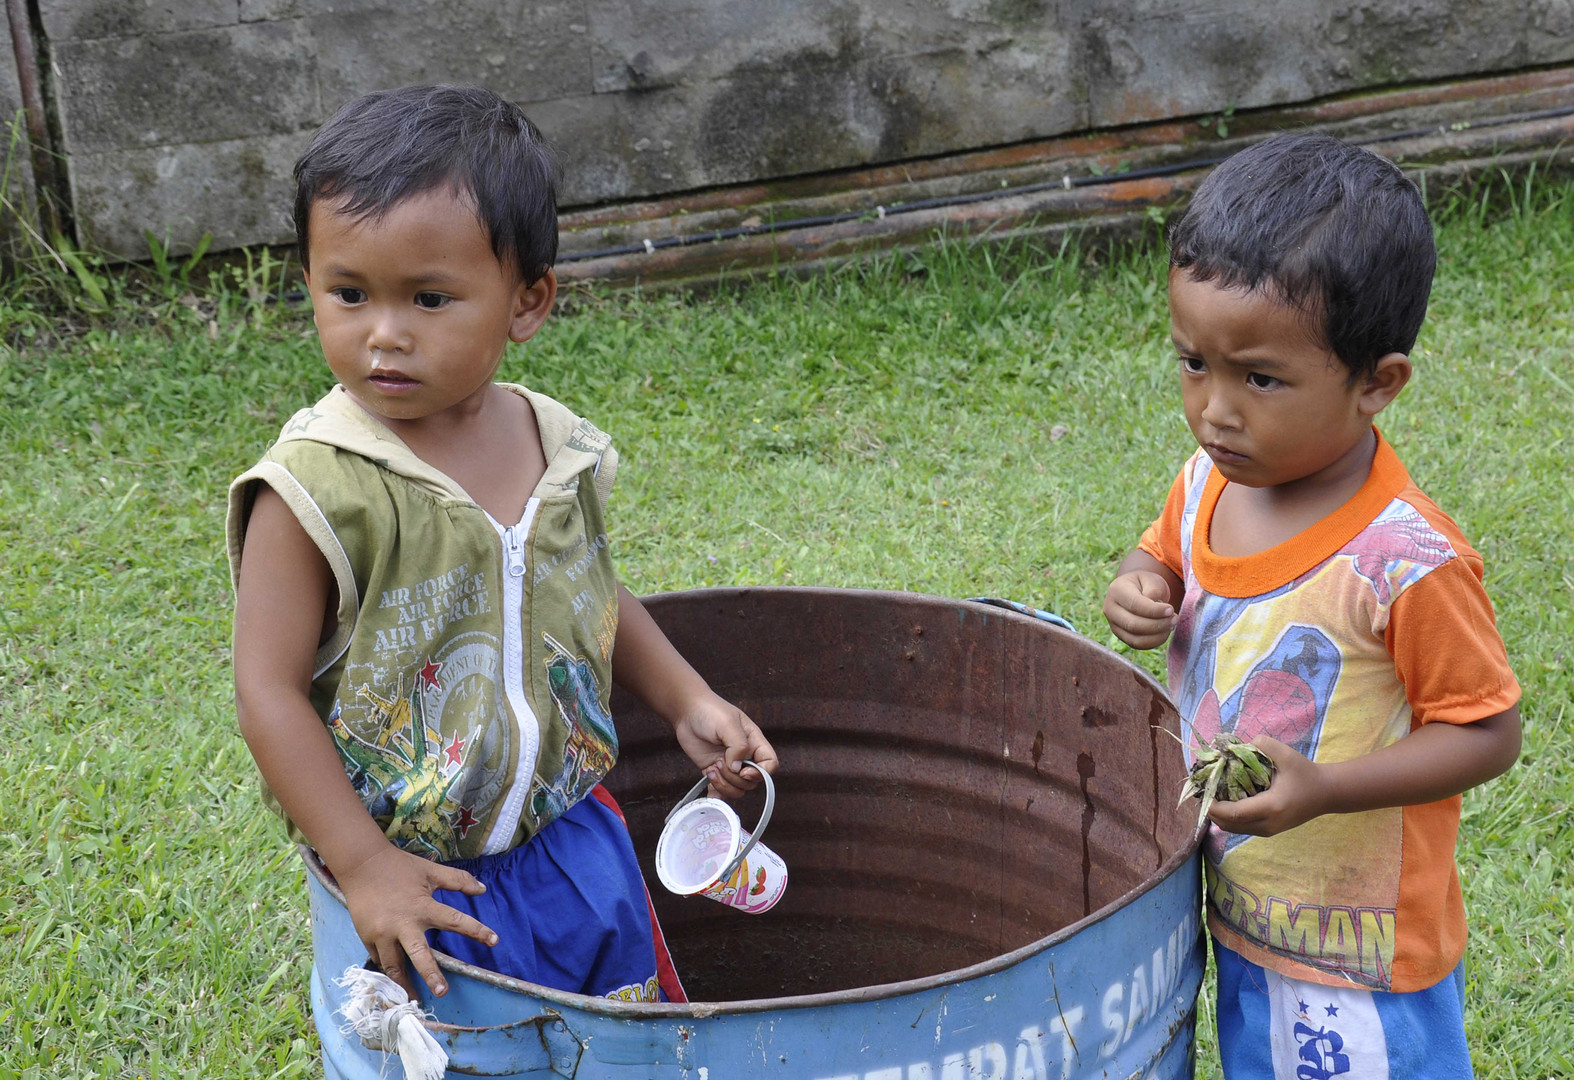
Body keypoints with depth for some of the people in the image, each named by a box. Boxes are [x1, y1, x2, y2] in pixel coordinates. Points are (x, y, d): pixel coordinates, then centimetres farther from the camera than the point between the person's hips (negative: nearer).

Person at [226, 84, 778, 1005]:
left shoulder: (560, 447, -4)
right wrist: (365, 868, -20)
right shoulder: (317, 488, -21)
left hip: (567, 826, 5)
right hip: (413, 862, -5)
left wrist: (686, 701, 9)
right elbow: (270, 694, -18)